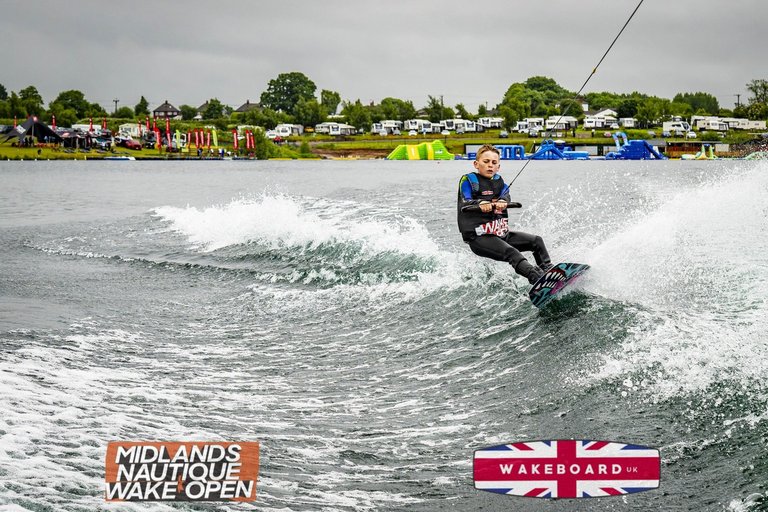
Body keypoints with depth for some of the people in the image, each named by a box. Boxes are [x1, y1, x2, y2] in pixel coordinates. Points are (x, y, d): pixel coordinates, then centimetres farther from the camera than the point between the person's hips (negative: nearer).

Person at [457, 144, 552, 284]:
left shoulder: (499, 182, 16)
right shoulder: (468, 180, 1)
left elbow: (505, 198, -6)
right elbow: (465, 203, -17)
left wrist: (502, 203, -33)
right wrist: (480, 204, -41)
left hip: (502, 234, 7)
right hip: (479, 237, -7)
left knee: (536, 241, -1)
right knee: (511, 252, -29)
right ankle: (539, 279, -45)